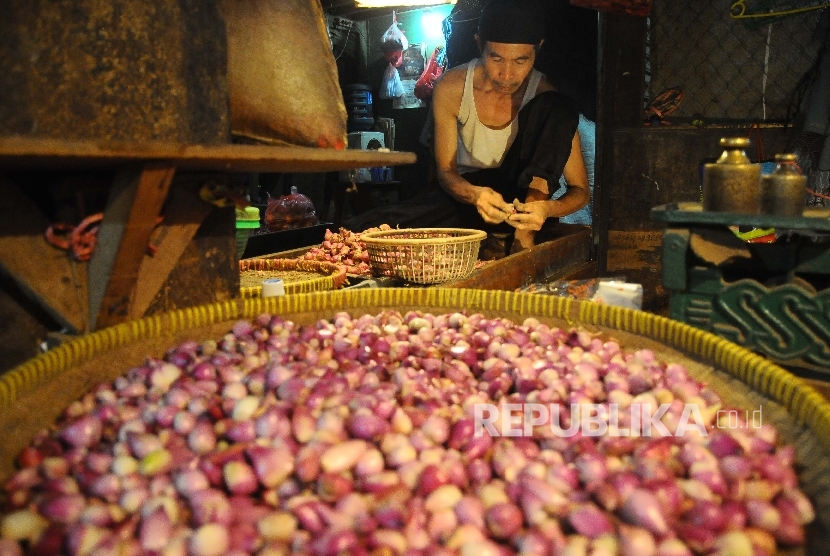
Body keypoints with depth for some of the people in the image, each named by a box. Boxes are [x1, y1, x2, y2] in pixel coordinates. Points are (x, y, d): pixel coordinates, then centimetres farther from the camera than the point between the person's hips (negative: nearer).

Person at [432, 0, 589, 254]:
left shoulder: (545, 99, -17)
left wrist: (548, 208, -37)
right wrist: (474, 194, -36)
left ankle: (525, 237, -33)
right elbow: (445, 171, -11)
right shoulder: (450, 88, -15)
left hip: (523, 190, 0)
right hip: (468, 190, 0)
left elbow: (580, 190, -13)